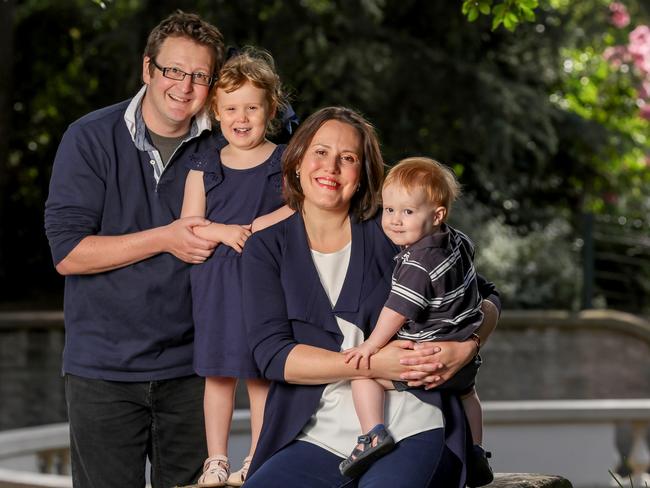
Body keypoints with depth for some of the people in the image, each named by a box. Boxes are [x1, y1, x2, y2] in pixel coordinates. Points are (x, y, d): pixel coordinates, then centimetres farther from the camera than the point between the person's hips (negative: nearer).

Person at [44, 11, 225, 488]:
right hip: (103, 371, -2)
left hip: (187, 368, 2)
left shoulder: (218, 151, 4)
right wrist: (165, 239, -17)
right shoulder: (90, 139, -4)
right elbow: (68, 252, -10)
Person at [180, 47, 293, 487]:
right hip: (215, 280, 2)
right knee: (217, 372, 5)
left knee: (261, 372, 2)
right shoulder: (204, 166, 9)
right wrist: (223, 232, -14)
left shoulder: (284, 161, 4)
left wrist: (255, 228, -16)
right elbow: (188, 224, 3)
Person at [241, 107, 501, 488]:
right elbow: (271, 353, -4)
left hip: (409, 430, -1)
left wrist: (466, 348, -9)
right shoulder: (266, 248, 9)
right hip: (317, 439, 1)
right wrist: (372, 364, -15)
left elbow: (485, 297, 14)